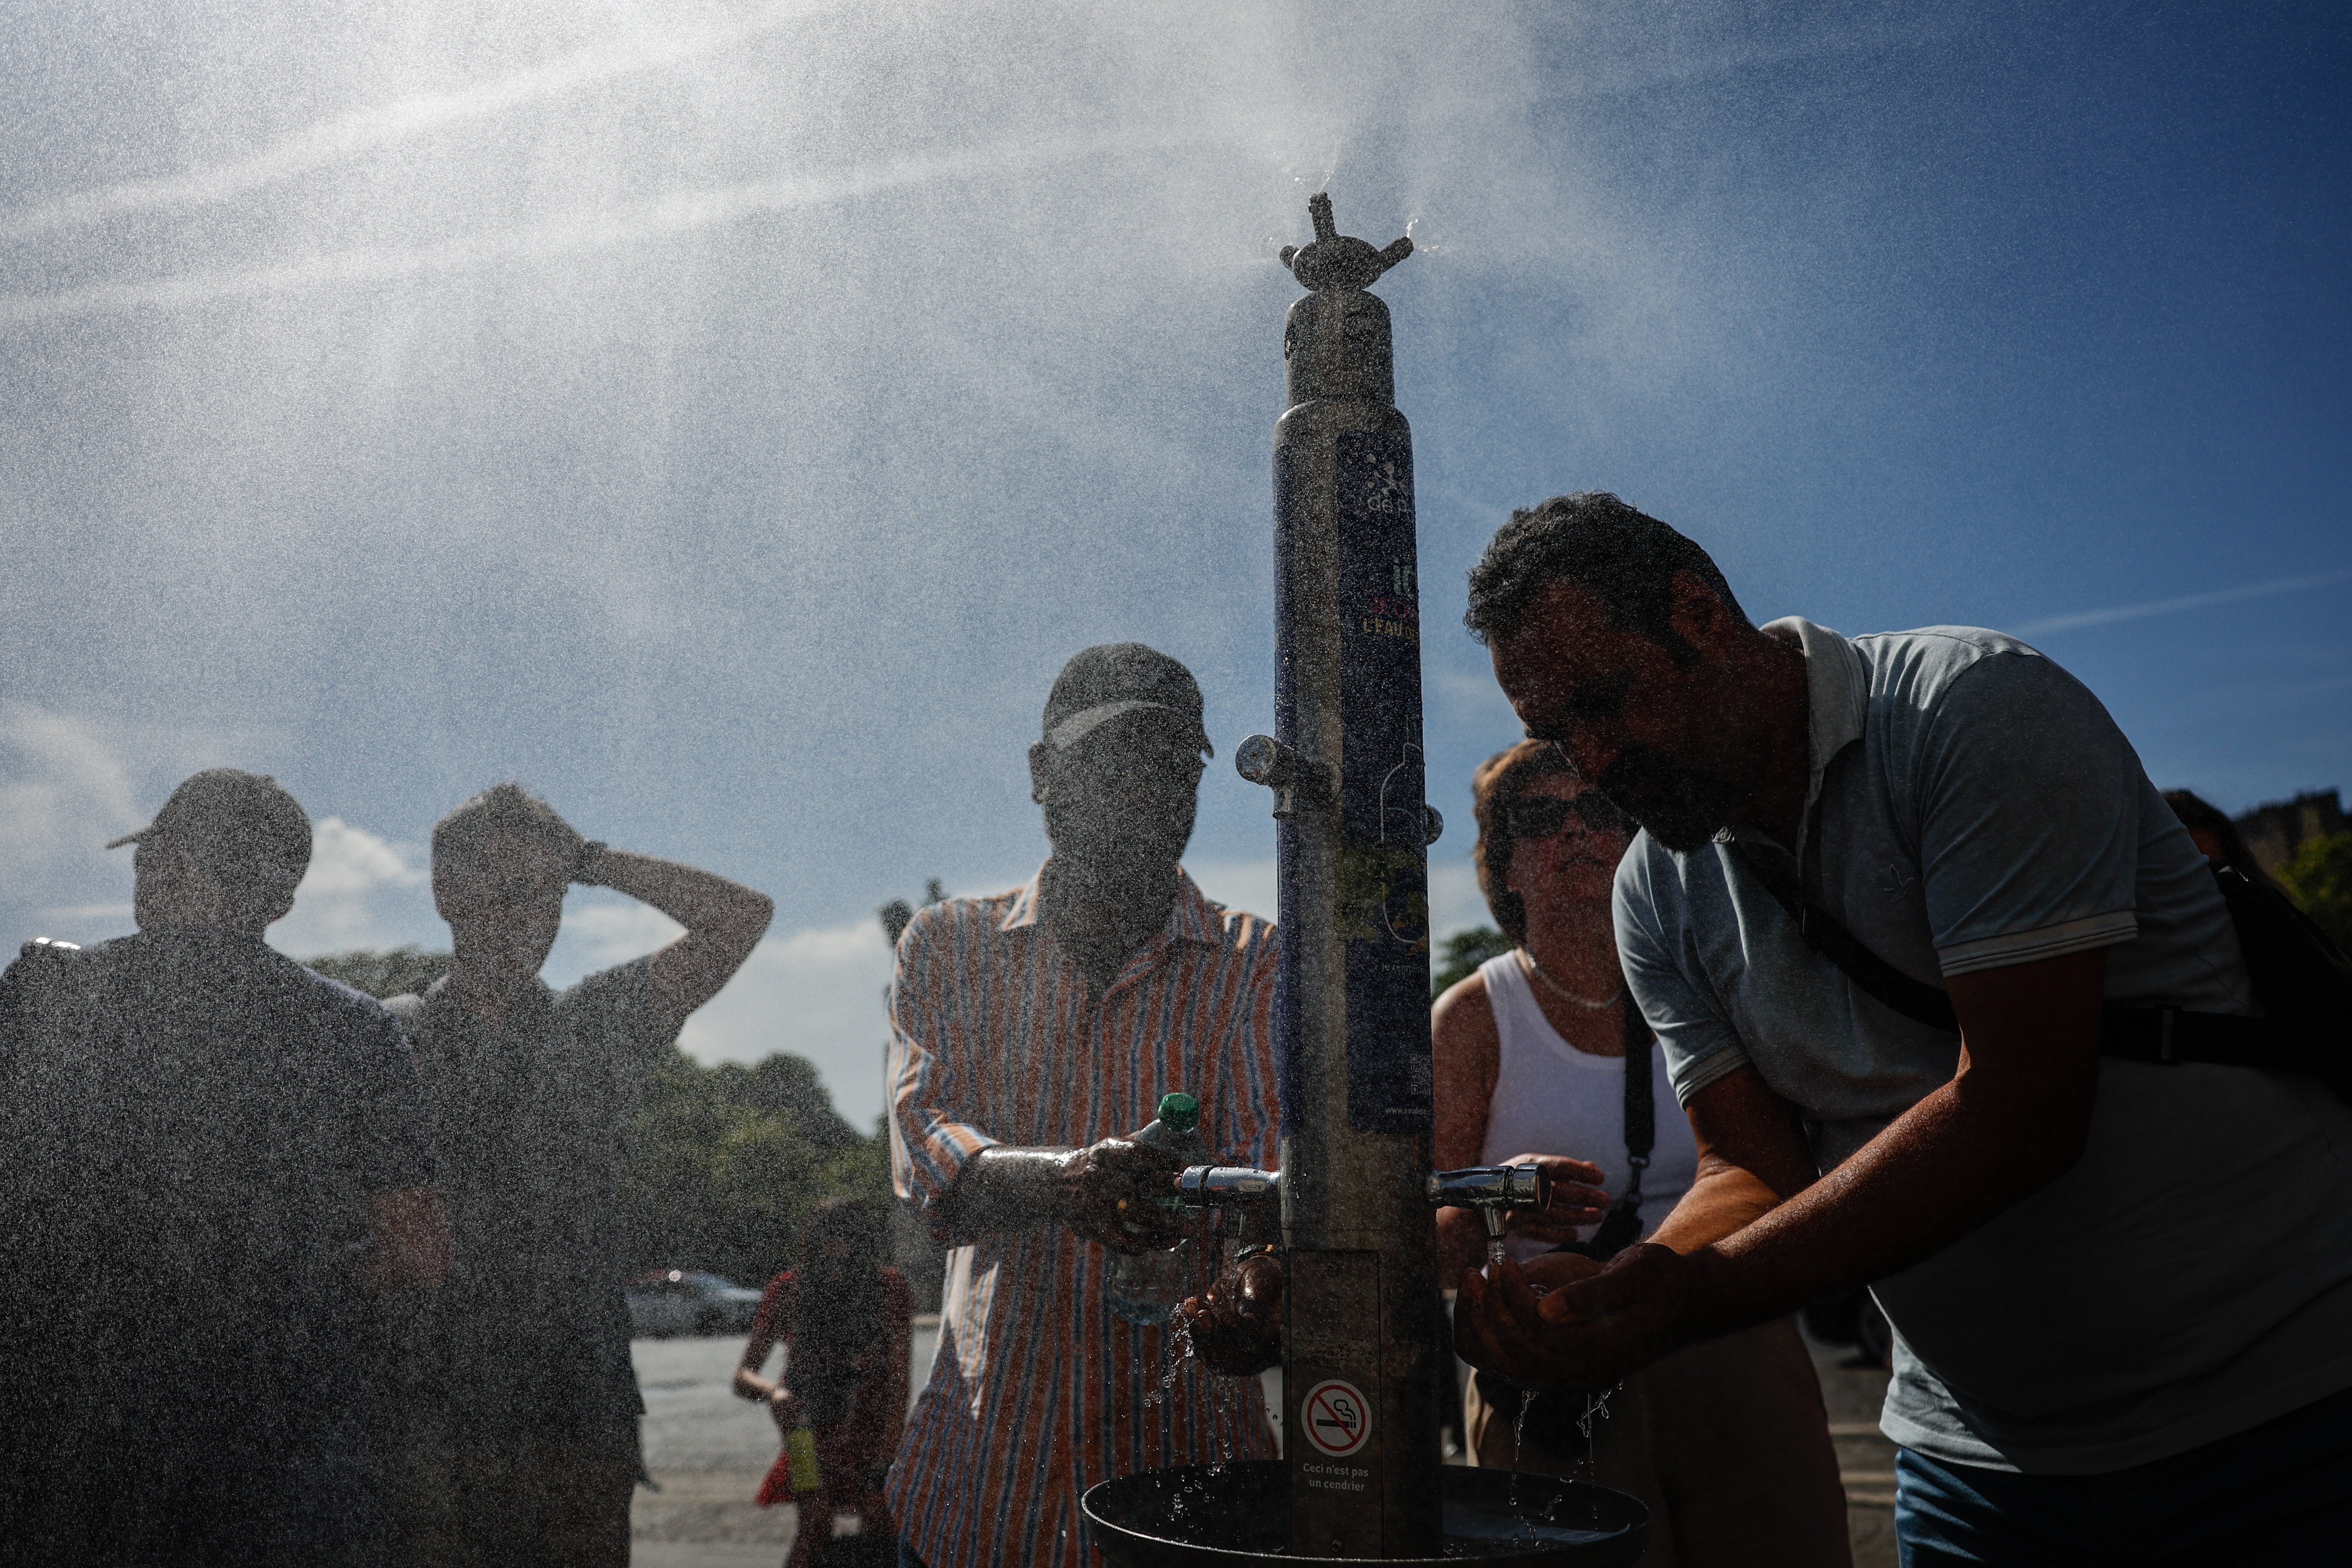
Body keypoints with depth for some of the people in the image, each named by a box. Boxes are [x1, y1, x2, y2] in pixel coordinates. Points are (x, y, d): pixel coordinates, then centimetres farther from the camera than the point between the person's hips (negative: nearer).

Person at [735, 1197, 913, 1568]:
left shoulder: (891, 1290, -16)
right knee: (815, 1523, -16)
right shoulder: (788, 1290, -14)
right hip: (812, 1426, 0)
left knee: (880, 1524, -12)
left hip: (871, 1430, 0)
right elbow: (742, 1377, -12)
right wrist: (772, 1392, -35)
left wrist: (886, 1457, -27)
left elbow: (899, 1384, -16)